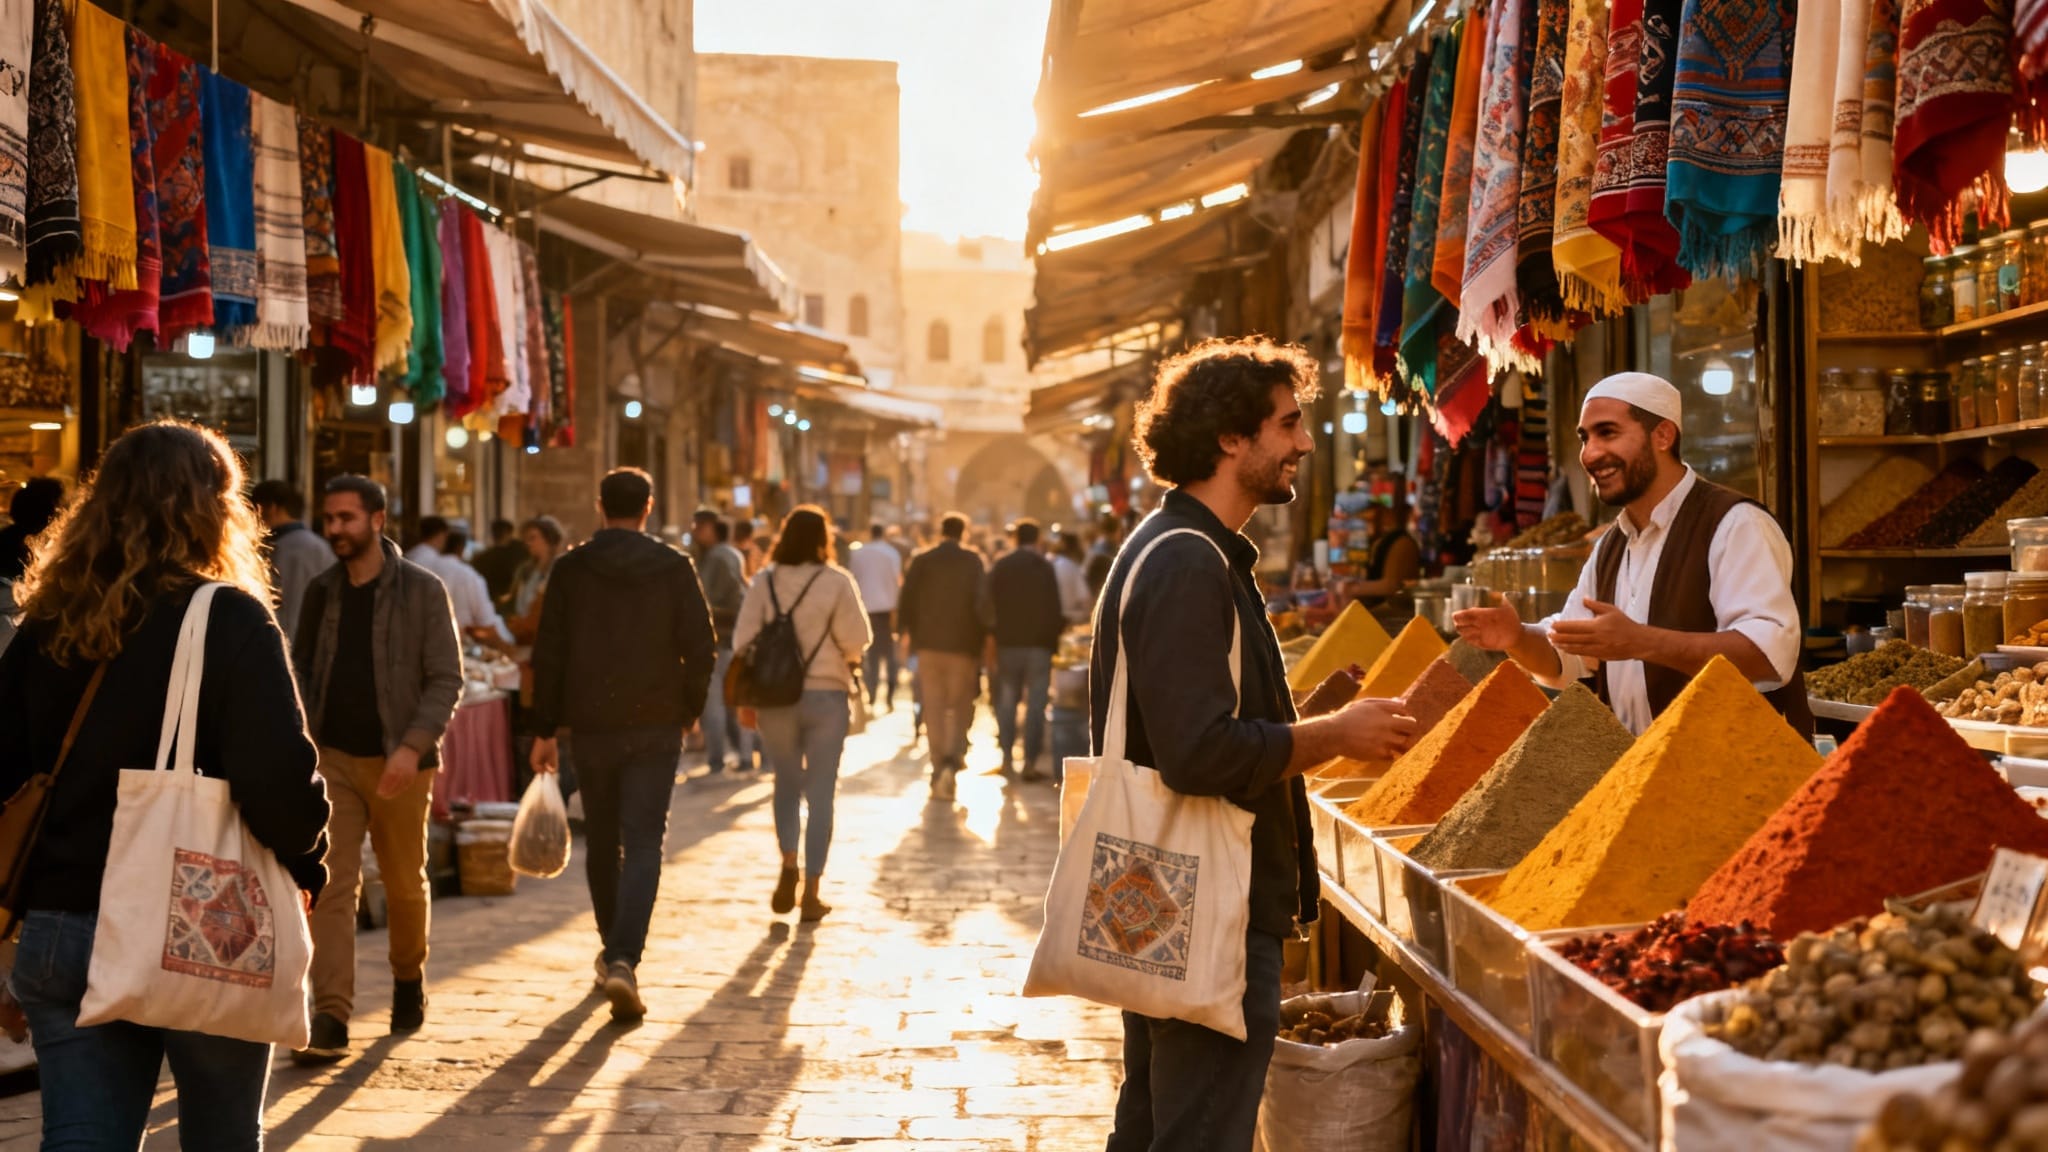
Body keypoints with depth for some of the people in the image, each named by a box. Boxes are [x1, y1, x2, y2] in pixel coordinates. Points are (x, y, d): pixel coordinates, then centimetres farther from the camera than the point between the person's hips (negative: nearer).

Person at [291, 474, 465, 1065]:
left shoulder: (422, 591, -5)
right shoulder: (321, 592, 8)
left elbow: (447, 678, -8)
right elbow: (301, 667, 17)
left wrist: (414, 745, -20)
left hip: (398, 762, -2)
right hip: (332, 757, 2)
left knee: (405, 883, 13)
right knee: (332, 886, -7)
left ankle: (409, 977, 39)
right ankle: (330, 1021, -10)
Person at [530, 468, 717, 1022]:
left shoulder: (570, 569, 0)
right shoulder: (674, 568, -2)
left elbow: (548, 654, 0)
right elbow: (701, 649, -3)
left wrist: (544, 730, 5)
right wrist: (689, 712, 10)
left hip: (590, 727, 2)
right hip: (655, 727, -1)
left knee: (602, 843, 17)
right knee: (643, 845, -2)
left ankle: (613, 951, 30)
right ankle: (624, 960, -17)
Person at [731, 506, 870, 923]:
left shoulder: (764, 582, -1)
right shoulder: (837, 582, -7)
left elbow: (744, 641, 0)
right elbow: (857, 641, -9)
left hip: (775, 696, 2)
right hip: (826, 695, -2)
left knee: (787, 784, 19)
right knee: (821, 793, 6)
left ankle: (788, 863, -1)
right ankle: (811, 893, 6)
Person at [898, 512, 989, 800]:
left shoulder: (921, 560, 0)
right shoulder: (973, 561, -5)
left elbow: (907, 601, -1)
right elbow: (981, 603, -9)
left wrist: (910, 633, 11)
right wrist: (982, 636, 1)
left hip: (929, 643, 1)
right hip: (963, 644, -1)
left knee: (933, 708, 8)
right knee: (960, 705, 9)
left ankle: (939, 770, 9)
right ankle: (953, 758, -12)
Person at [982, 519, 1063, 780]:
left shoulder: (999, 566, 3)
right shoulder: (1047, 566, -2)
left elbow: (987, 604, -1)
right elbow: (1057, 605, -5)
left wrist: (990, 637, 4)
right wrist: (1057, 633, 6)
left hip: (1007, 641, 2)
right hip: (1040, 643, -2)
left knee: (1007, 702, 12)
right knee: (1036, 704, 0)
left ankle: (1007, 759, 13)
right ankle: (1030, 762, -4)